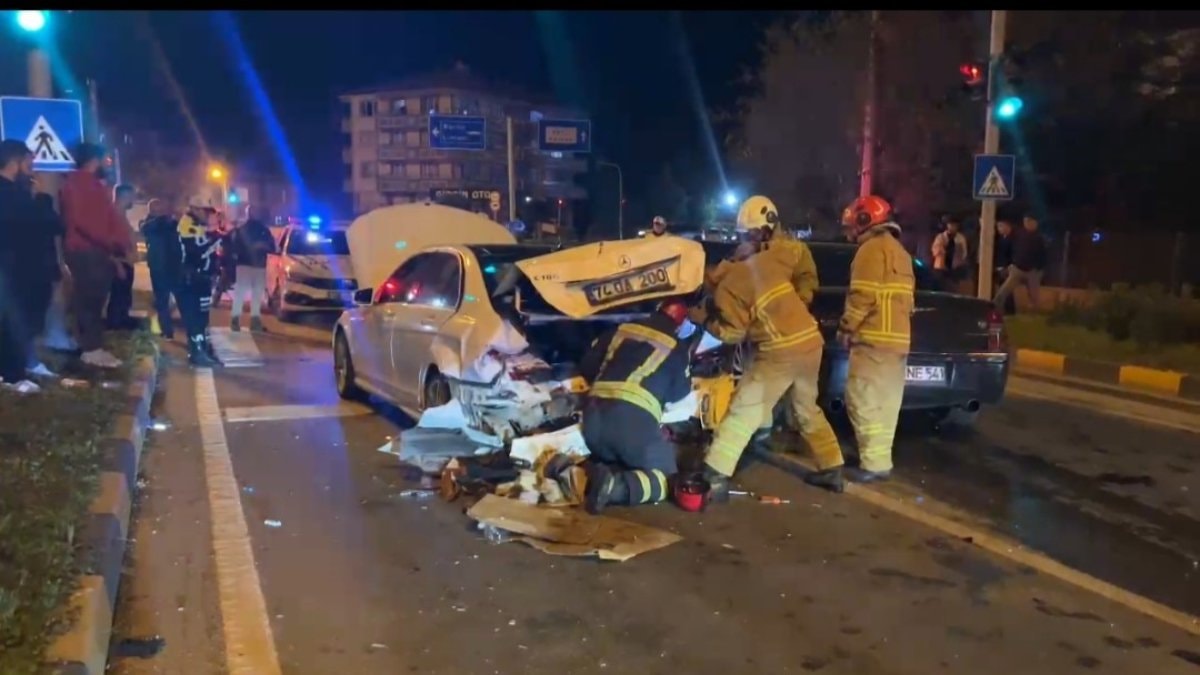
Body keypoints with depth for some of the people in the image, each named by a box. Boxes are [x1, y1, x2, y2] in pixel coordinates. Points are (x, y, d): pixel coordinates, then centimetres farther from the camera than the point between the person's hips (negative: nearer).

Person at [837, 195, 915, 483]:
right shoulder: (899, 251, 22)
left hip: (874, 338, -10)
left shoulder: (872, 249, -10)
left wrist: (845, 327, -7)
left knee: (864, 401, -9)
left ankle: (875, 463, -11)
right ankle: (880, 458, 17)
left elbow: (863, 296, -18)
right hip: (897, 337, 10)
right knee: (885, 402, 12)